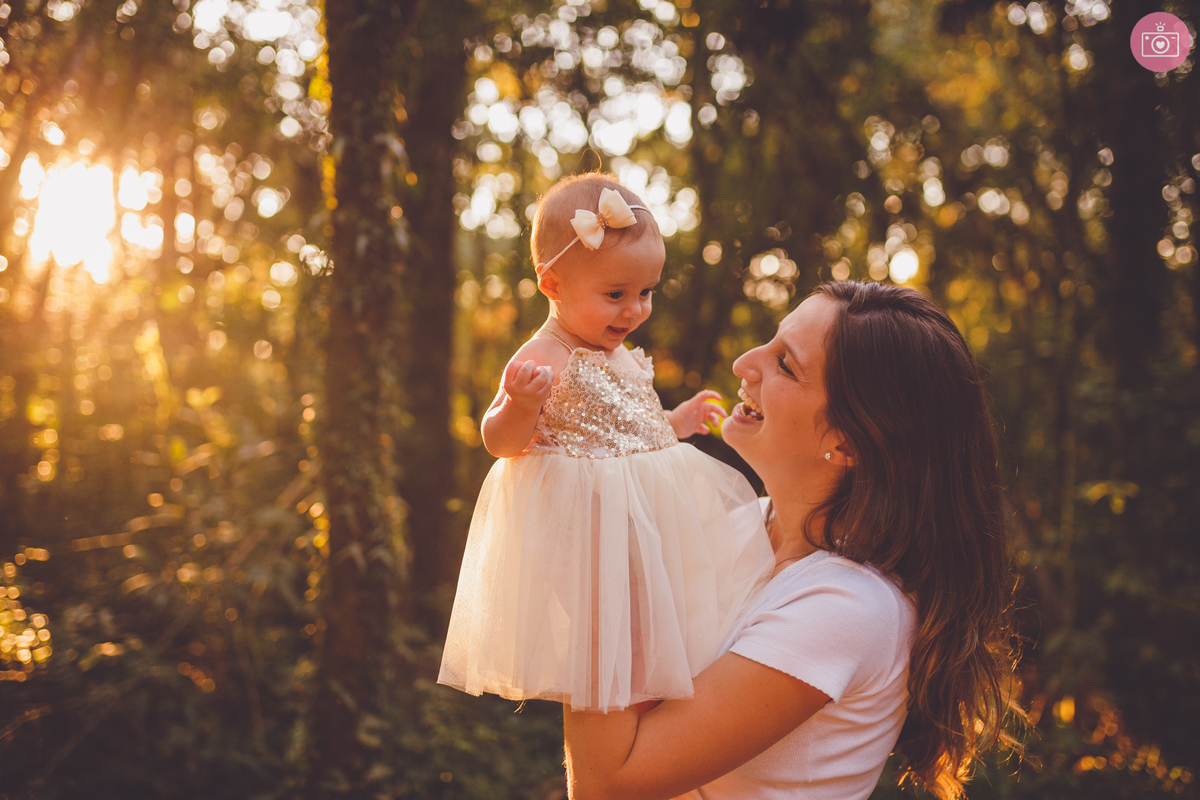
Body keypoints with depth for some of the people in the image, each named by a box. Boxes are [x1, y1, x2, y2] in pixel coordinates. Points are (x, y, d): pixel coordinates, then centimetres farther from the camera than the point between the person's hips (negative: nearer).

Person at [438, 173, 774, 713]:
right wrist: (520, 405, -39)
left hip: (648, 515, 9)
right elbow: (500, 442, -20)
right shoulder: (542, 360, -17)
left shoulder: (621, 356, 11)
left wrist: (677, 422, 26)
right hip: (585, 522, -9)